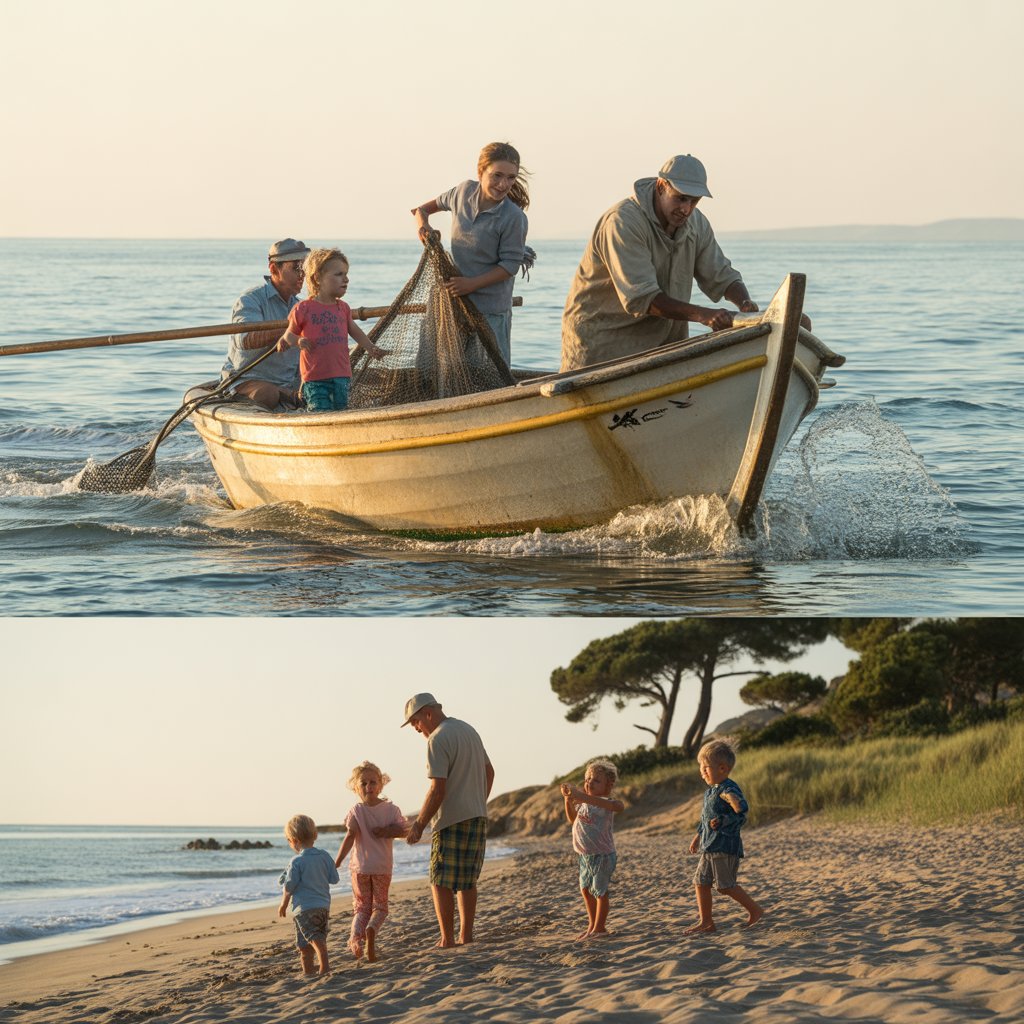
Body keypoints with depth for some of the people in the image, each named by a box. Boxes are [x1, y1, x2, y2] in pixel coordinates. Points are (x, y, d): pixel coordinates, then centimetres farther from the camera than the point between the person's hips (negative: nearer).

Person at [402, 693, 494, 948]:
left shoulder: (438, 740, -13)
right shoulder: (469, 731, 14)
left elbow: (438, 790, -19)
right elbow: (489, 772, 23)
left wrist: (419, 825, -14)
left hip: (451, 821, -8)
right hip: (478, 817, 8)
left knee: (441, 882, -3)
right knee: (468, 881, 13)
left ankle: (447, 939, -7)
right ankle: (466, 936, 12)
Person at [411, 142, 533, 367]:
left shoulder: (513, 218, -19)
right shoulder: (465, 191, -3)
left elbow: (510, 265, -15)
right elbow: (440, 202, 20)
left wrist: (472, 284, -21)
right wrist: (422, 217, 2)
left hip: (490, 308, -5)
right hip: (455, 297, 5)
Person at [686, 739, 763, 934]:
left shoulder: (729, 790, -14)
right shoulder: (709, 792, 16)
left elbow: (741, 814, -25)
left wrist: (722, 821, -35)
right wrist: (699, 835, 32)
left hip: (725, 846, -9)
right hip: (709, 847, 9)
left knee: (725, 885, -8)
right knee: (700, 881, 6)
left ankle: (755, 910, 6)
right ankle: (706, 921, 11)